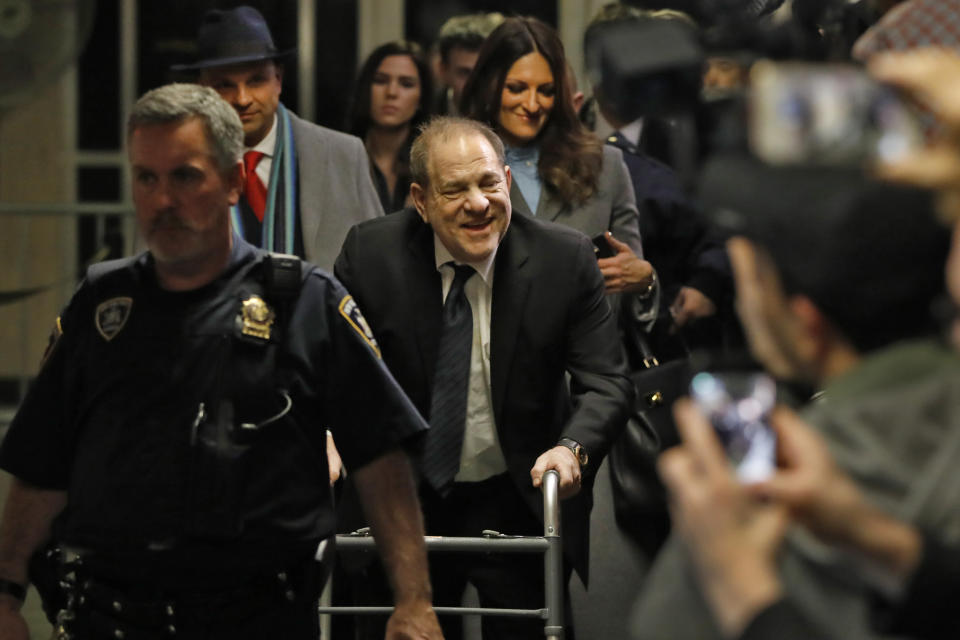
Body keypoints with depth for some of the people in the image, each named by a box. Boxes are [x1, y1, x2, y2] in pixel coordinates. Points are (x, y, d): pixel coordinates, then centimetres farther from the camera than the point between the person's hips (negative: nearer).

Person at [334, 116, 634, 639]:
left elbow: (605, 382, -12)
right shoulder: (370, 253, -10)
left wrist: (573, 447, -33)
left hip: (521, 508, -1)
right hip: (406, 503, 1)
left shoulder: (565, 259, -11)